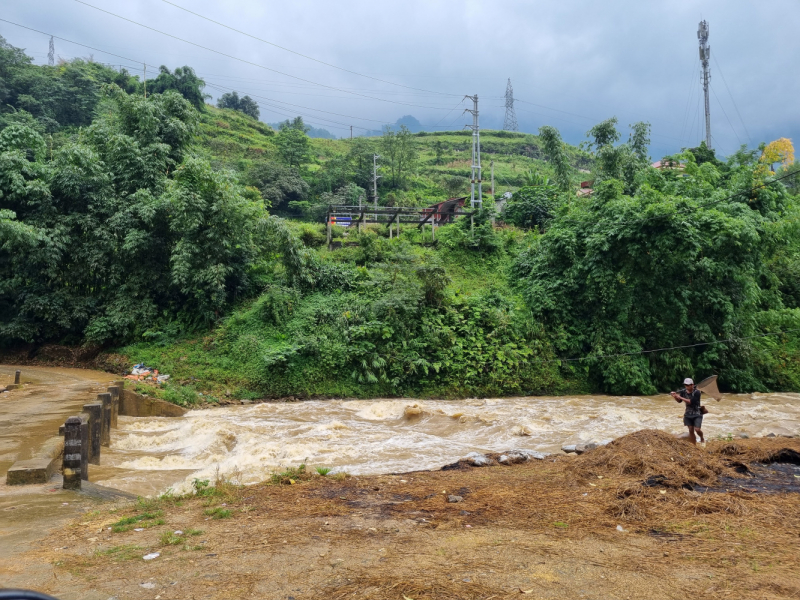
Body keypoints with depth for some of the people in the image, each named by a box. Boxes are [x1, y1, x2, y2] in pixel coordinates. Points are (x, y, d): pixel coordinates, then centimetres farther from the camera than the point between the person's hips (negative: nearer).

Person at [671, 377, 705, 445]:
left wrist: (680, 397, -29)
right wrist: (675, 396, -13)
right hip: (688, 414, 4)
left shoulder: (697, 392, -18)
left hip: (697, 414, -4)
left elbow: (691, 401, -28)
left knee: (697, 429, -13)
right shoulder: (683, 391, -5)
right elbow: (679, 401, 8)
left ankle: (702, 438, 21)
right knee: (691, 430, 7)